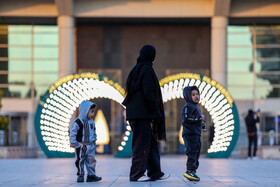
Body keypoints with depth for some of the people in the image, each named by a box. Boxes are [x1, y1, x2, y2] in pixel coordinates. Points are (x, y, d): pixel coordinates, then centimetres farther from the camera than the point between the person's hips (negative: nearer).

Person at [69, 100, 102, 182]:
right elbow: (73, 132, -12)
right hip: (80, 145, -5)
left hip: (90, 145, 5)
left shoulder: (92, 122, 9)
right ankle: (80, 175, 8)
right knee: (80, 161, 0)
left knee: (91, 160, 2)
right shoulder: (78, 122, -13)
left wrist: (94, 141, 20)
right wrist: (73, 143, -12)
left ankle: (91, 175, 6)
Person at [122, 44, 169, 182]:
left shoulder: (136, 69, 15)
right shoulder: (147, 69, -12)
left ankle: (155, 173, 17)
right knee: (142, 144, -4)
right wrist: (156, 112, -12)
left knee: (151, 142, 13)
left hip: (135, 112, 9)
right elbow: (148, 93, -19)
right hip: (143, 114, -9)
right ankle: (136, 174, 0)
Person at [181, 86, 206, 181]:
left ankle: (192, 171, 14)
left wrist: (202, 123, 14)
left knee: (196, 153, 11)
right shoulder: (188, 107, -9)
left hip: (196, 134, 10)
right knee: (193, 152, -16)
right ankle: (190, 170, -18)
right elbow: (186, 118, -22)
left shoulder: (196, 107, 23)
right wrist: (199, 118, -20)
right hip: (190, 133, -10)